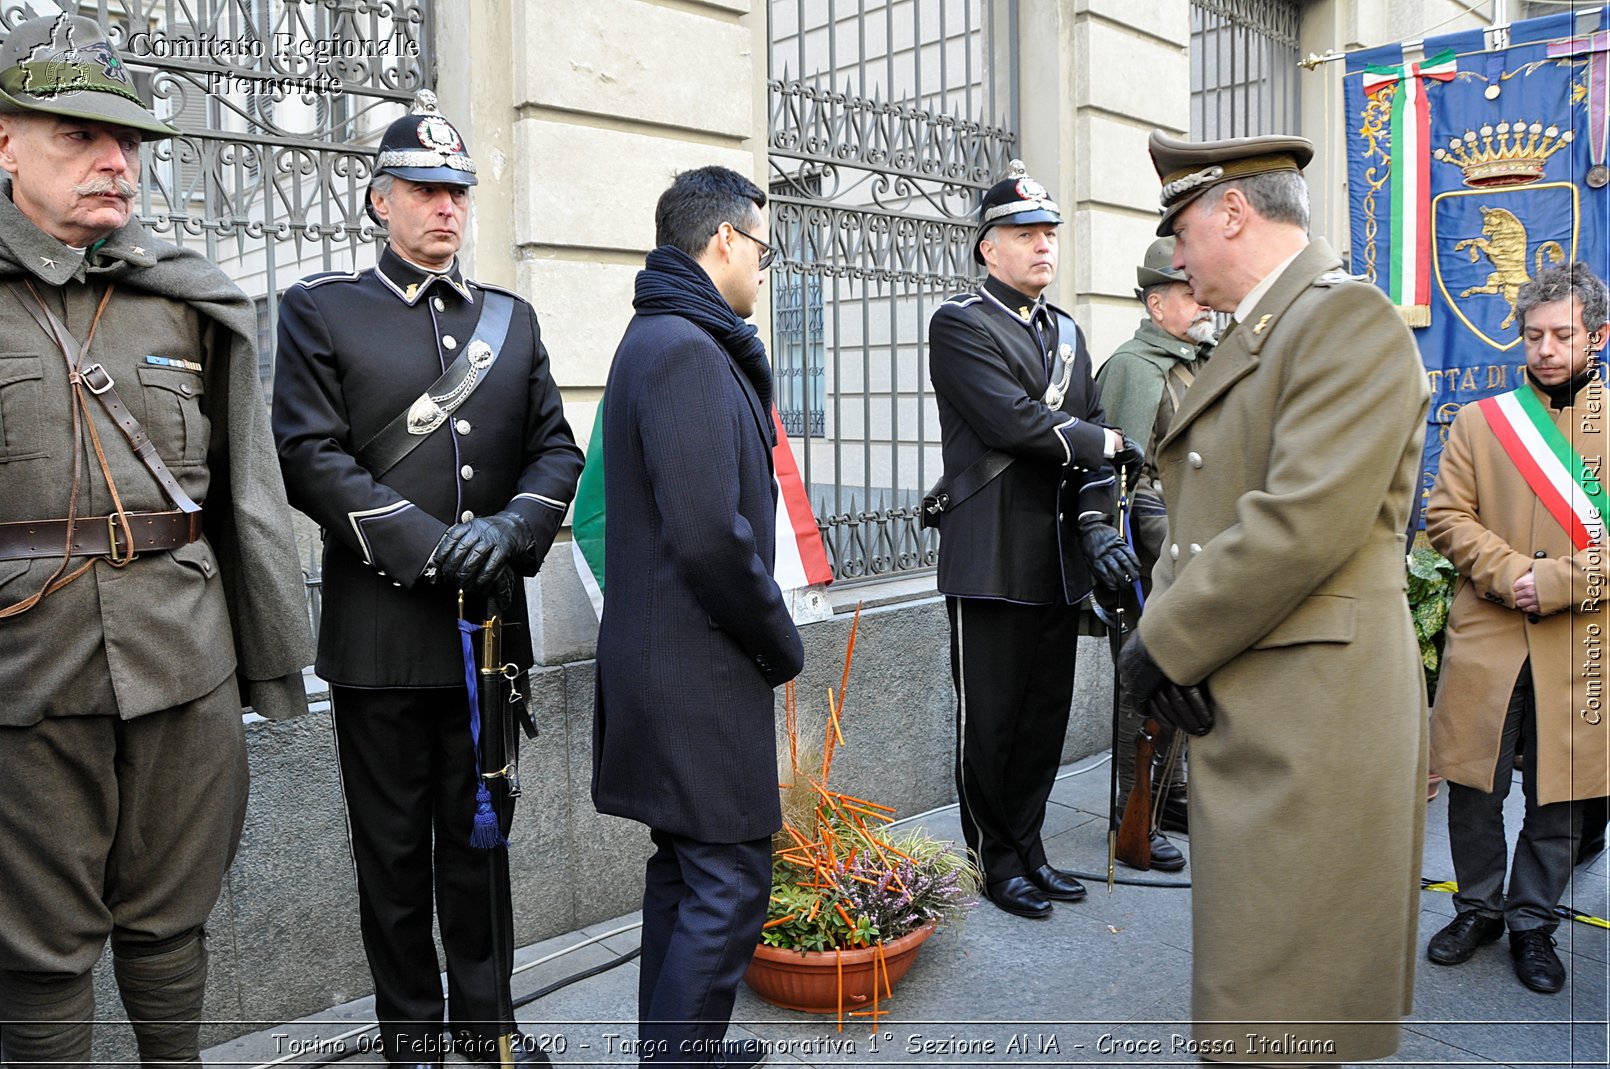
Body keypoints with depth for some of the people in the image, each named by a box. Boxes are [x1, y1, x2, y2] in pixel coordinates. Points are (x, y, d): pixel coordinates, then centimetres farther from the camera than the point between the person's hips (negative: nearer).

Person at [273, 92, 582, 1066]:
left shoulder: (512, 318, 12)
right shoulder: (321, 310, 0)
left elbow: (557, 448, 8)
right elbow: (312, 458, -9)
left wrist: (512, 527, -11)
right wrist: (429, 544, -18)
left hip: (492, 621, 4)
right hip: (381, 630, -3)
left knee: (482, 834, 15)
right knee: (395, 848, 9)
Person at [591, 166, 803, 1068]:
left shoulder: (657, 340, 16)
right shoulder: (687, 350, -17)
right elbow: (710, 536, -23)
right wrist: (783, 647, -13)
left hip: (660, 660, 11)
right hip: (700, 669, -11)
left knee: (685, 868, 20)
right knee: (729, 885, -2)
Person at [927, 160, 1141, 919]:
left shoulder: (1067, 334, 16)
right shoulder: (959, 324, -6)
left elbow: (1089, 437, 10)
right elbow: (1014, 421, -19)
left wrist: (1096, 525, -6)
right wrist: (1106, 442, -5)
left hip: (1059, 563, 7)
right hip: (992, 562, -7)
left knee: (1046, 715, 14)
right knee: (989, 722, 3)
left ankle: (1028, 848, 29)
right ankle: (994, 861, 20)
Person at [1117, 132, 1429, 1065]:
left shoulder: (1348, 318, -12)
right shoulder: (1252, 336, 18)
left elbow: (1305, 523, -23)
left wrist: (1165, 645, -14)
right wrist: (1165, 635, -3)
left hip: (1308, 715, -9)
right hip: (1242, 708, 9)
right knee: (1244, 977, 20)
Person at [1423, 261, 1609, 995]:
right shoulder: (1480, 422, 8)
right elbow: (1446, 517, 2)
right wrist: (1513, 574, -12)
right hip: (1486, 638, 1)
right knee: (1474, 788, 7)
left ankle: (1533, 923, 26)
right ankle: (1478, 908, 27)